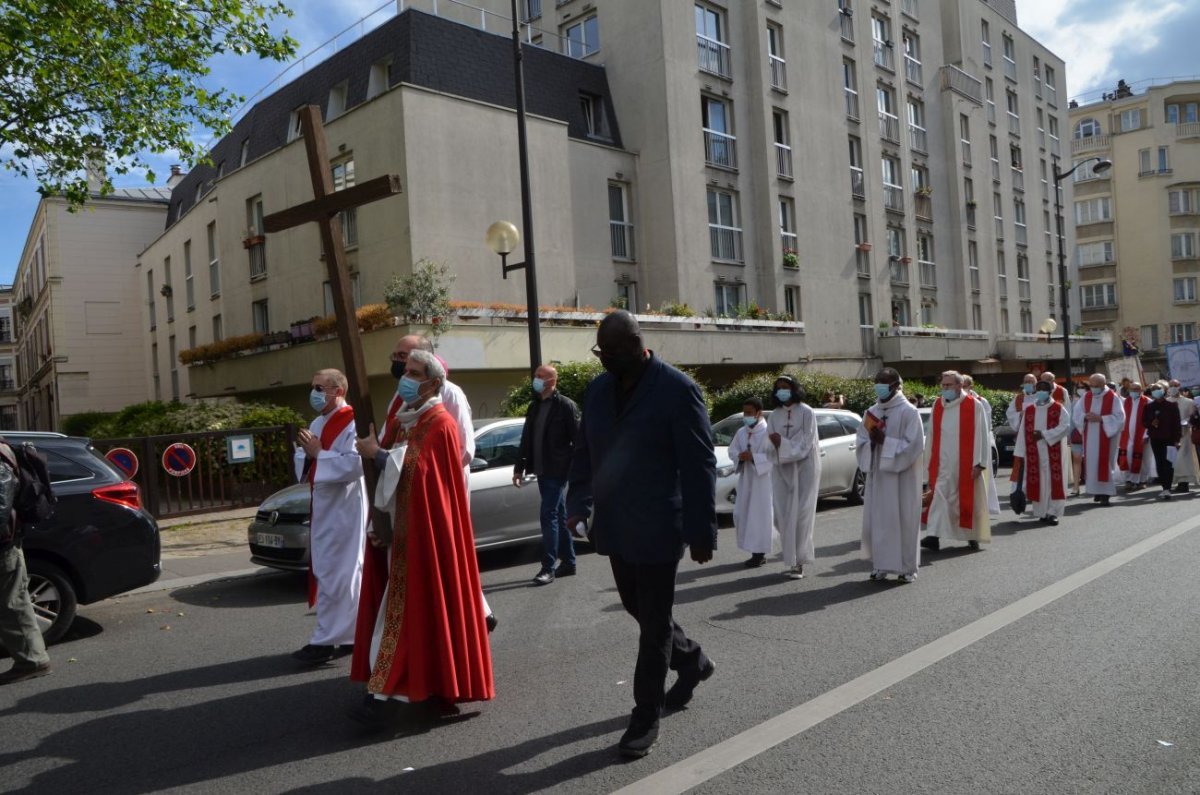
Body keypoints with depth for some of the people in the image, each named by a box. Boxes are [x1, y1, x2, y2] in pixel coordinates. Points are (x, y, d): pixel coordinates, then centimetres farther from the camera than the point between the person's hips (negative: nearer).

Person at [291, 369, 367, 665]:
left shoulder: (351, 424, -13)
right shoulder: (317, 424, 15)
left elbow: (354, 464, -25)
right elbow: (303, 464, 18)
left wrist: (318, 453, -19)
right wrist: (306, 451, -3)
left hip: (342, 507, -9)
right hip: (322, 504, 10)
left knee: (333, 573, -6)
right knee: (335, 572, 14)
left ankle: (326, 640, 1)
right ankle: (349, 634, 24)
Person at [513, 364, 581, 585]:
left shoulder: (566, 406, -8)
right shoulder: (535, 406, 13)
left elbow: (577, 440, -11)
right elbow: (526, 439, 16)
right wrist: (519, 467, 13)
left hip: (557, 471, -7)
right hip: (541, 471, 7)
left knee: (548, 516, -10)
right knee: (559, 516, 13)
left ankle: (548, 567, -5)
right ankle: (568, 563, 22)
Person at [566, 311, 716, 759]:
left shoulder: (676, 389, -12)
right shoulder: (598, 388, 7)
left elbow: (699, 466, -13)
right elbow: (584, 452, 14)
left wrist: (702, 532, -13)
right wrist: (577, 504, 4)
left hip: (657, 527, -7)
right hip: (615, 525, 7)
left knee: (653, 622, 4)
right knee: (640, 610, 20)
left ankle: (646, 717, 18)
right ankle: (692, 661, 45)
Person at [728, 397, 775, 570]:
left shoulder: (767, 432, -10)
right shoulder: (741, 432, 9)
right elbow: (732, 451, 15)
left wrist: (754, 457, -21)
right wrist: (739, 456, -6)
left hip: (762, 478, -7)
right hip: (745, 478, 7)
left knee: (759, 513, -4)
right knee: (742, 514, 6)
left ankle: (759, 552, 4)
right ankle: (755, 551, 16)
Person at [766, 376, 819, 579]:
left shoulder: (806, 413, -4)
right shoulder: (774, 416, 9)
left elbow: (806, 443, -10)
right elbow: (770, 443, 6)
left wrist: (782, 442, -14)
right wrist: (776, 443, -15)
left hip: (804, 467, -4)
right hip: (781, 469, 5)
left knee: (800, 513, -7)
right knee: (783, 514, 1)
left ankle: (798, 562, -3)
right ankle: (791, 560, 9)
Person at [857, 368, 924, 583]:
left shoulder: (909, 412, -6)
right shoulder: (872, 412, 11)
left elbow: (914, 445, -13)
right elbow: (860, 442, 11)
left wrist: (885, 441, -18)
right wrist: (872, 441, -10)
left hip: (901, 477, -5)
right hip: (878, 475, 5)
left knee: (903, 520, -1)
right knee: (877, 520, 5)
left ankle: (907, 567, 9)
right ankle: (881, 565, 15)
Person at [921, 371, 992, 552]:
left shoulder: (974, 406, -5)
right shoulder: (937, 406, 7)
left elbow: (980, 435, -6)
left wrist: (979, 463, -10)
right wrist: (931, 462, 11)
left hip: (966, 464, -3)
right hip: (942, 463, 3)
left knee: (968, 499, 8)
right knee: (939, 497, -7)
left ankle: (972, 536, 24)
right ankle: (934, 536, -12)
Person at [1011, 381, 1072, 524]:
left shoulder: (1059, 409, 1)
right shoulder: (1029, 410, 9)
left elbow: (1065, 426, -13)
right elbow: (1022, 432, 6)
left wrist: (1044, 434, -18)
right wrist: (1020, 453, 2)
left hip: (1053, 453, -3)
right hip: (1034, 454, 3)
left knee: (1053, 480, -4)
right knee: (1037, 481, 3)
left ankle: (1053, 512, 0)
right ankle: (1041, 511, 11)